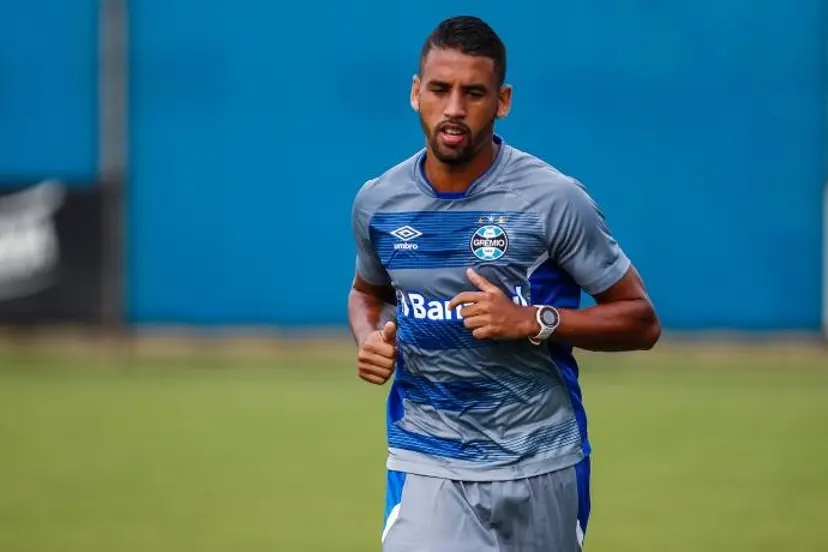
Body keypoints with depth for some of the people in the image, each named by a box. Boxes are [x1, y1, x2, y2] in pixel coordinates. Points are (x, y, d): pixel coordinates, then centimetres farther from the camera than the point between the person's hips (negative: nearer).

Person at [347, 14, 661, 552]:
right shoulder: (377, 202, 1)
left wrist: (532, 322, -20)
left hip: (541, 466, -1)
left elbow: (642, 322, -6)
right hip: (426, 467, 1)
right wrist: (370, 338, -1)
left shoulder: (555, 199, -10)